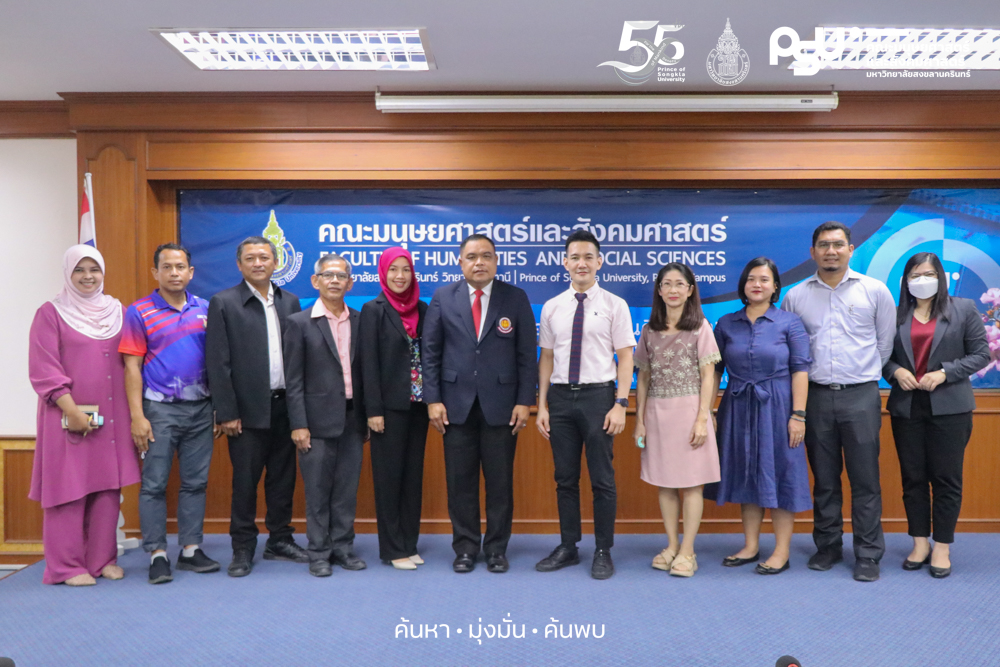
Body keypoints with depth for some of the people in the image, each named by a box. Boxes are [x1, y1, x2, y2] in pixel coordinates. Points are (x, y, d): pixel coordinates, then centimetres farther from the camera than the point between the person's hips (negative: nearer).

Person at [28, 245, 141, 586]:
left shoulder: (117, 311, 11)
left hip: (112, 417, 4)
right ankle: (67, 566, 12)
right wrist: (72, 410, -16)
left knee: (108, 487, 8)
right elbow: (43, 369, -8)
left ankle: (103, 559, 19)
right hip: (69, 417, -4)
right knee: (69, 489, 2)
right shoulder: (51, 313, -2)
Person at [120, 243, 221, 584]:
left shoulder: (205, 309, 7)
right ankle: (157, 554, 11)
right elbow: (132, 367, -5)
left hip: (201, 408, 3)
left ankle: (190, 549, 19)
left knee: (195, 482, 9)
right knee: (154, 484, 1)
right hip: (159, 409, -3)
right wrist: (137, 416, -11)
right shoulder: (139, 312, -2)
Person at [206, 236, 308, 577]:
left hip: (285, 405, 4)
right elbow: (217, 363, -6)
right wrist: (226, 412, -10)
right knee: (245, 481, 4)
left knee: (283, 478, 12)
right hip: (249, 409, -4)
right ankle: (243, 548, 19)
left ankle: (280, 540, 26)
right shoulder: (223, 303, -3)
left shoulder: (290, 302, 9)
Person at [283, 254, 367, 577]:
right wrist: (298, 425, -10)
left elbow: (364, 371, 10)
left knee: (347, 489, 10)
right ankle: (319, 553, 17)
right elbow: (293, 380, -4)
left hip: (353, 419, 3)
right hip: (319, 420, -3)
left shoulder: (360, 321, 8)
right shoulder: (300, 323, -2)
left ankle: (342, 547, 23)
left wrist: (369, 416, 7)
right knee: (318, 490, 5)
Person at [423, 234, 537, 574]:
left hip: (500, 404, -1)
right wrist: (433, 399, -3)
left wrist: (524, 401, -5)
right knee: (460, 481, 7)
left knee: (500, 481, 7)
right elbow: (431, 352, 4)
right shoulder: (443, 298, 4)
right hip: (456, 403, 1)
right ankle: (465, 548, 21)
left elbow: (526, 354, 1)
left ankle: (497, 548, 21)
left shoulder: (516, 298, 2)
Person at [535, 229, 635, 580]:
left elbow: (625, 357, -3)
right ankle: (567, 547, 25)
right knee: (565, 479, 11)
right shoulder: (552, 307, 7)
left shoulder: (614, 305, -1)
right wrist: (542, 406, 4)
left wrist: (620, 404, -11)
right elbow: (546, 358, 8)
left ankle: (603, 552, 19)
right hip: (561, 396, 3)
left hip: (598, 395, -3)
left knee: (602, 479, 4)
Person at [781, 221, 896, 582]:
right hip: (816, 396, 2)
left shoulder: (874, 291, 2)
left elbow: (885, 342, 9)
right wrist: (807, 376, 9)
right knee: (824, 479, 10)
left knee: (865, 480, 1)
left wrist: (864, 375, 11)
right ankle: (828, 546, 22)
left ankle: (868, 554, 11)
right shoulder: (796, 296, 5)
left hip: (860, 395, -1)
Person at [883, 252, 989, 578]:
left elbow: (981, 354, 0)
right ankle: (920, 543, 19)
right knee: (913, 478, 7)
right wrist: (895, 372, -10)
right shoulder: (896, 315, 6)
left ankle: (942, 548, 14)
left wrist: (944, 373, -12)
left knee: (946, 478, 3)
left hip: (949, 407, -2)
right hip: (906, 407, 2)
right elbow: (883, 356, 11)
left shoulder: (963, 309, 4)